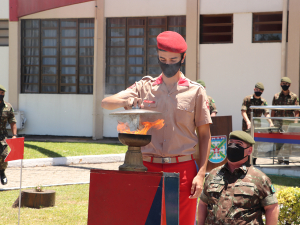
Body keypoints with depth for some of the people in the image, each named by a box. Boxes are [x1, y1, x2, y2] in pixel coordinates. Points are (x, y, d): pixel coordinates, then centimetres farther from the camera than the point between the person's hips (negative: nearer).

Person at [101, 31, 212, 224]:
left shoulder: (195, 91, 4)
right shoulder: (145, 87, 9)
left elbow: (205, 134, 3)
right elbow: (106, 103, 2)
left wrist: (201, 174, -6)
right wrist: (125, 102, -21)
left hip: (183, 169, -2)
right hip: (148, 167, 2)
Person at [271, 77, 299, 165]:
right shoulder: (276, 96, 7)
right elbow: (273, 111, 9)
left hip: (289, 123, -1)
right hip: (278, 121, 1)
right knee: (278, 142, 2)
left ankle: (286, 160, 5)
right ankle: (280, 160, 8)